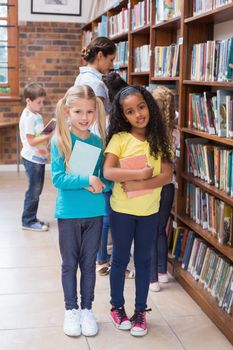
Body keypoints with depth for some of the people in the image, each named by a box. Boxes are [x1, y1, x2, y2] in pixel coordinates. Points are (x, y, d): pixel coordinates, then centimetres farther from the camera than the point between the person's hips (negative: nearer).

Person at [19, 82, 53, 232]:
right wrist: (48, 136, -21)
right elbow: (31, 141, -20)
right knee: (34, 190, -1)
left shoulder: (37, 115, 10)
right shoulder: (28, 117, -16)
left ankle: (32, 218, 25)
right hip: (32, 158, -9)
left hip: (40, 157, 9)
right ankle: (28, 221, 10)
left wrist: (50, 130, 2)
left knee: (37, 190, 15)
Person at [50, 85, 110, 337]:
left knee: (89, 263, 14)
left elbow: (105, 175, 6)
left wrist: (101, 185, -15)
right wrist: (86, 180, -25)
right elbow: (57, 178, -16)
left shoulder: (97, 141, 0)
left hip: (95, 212, 3)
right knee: (69, 264, 12)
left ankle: (87, 309, 30)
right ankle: (71, 310, 28)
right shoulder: (59, 141, -11)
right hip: (68, 212, -3)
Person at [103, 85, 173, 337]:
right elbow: (108, 172, -22)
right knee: (120, 259, 12)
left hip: (149, 211, 2)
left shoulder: (158, 139, -2)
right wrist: (139, 174, -26)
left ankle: (140, 311, 27)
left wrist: (139, 185, -21)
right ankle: (117, 306, 30)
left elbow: (166, 175, -11)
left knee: (143, 260, 13)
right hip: (122, 210, -2)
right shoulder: (119, 138, -10)